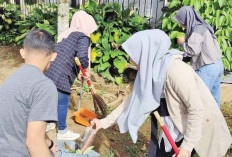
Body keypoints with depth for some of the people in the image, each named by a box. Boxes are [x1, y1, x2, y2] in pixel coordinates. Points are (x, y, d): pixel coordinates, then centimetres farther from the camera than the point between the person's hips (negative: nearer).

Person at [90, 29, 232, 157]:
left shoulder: (175, 71, -30)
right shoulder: (149, 71, -6)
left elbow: (197, 109, -27)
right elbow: (132, 100, 1)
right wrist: (104, 122, 0)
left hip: (200, 127, -7)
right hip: (179, 125, 7)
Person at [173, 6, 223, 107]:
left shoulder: (197, 30, -16)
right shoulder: (203, 27, 11)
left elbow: (193, 51, -22)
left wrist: (182, 43, -5)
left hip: (207, 68, -9)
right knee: (214, 98, 16)